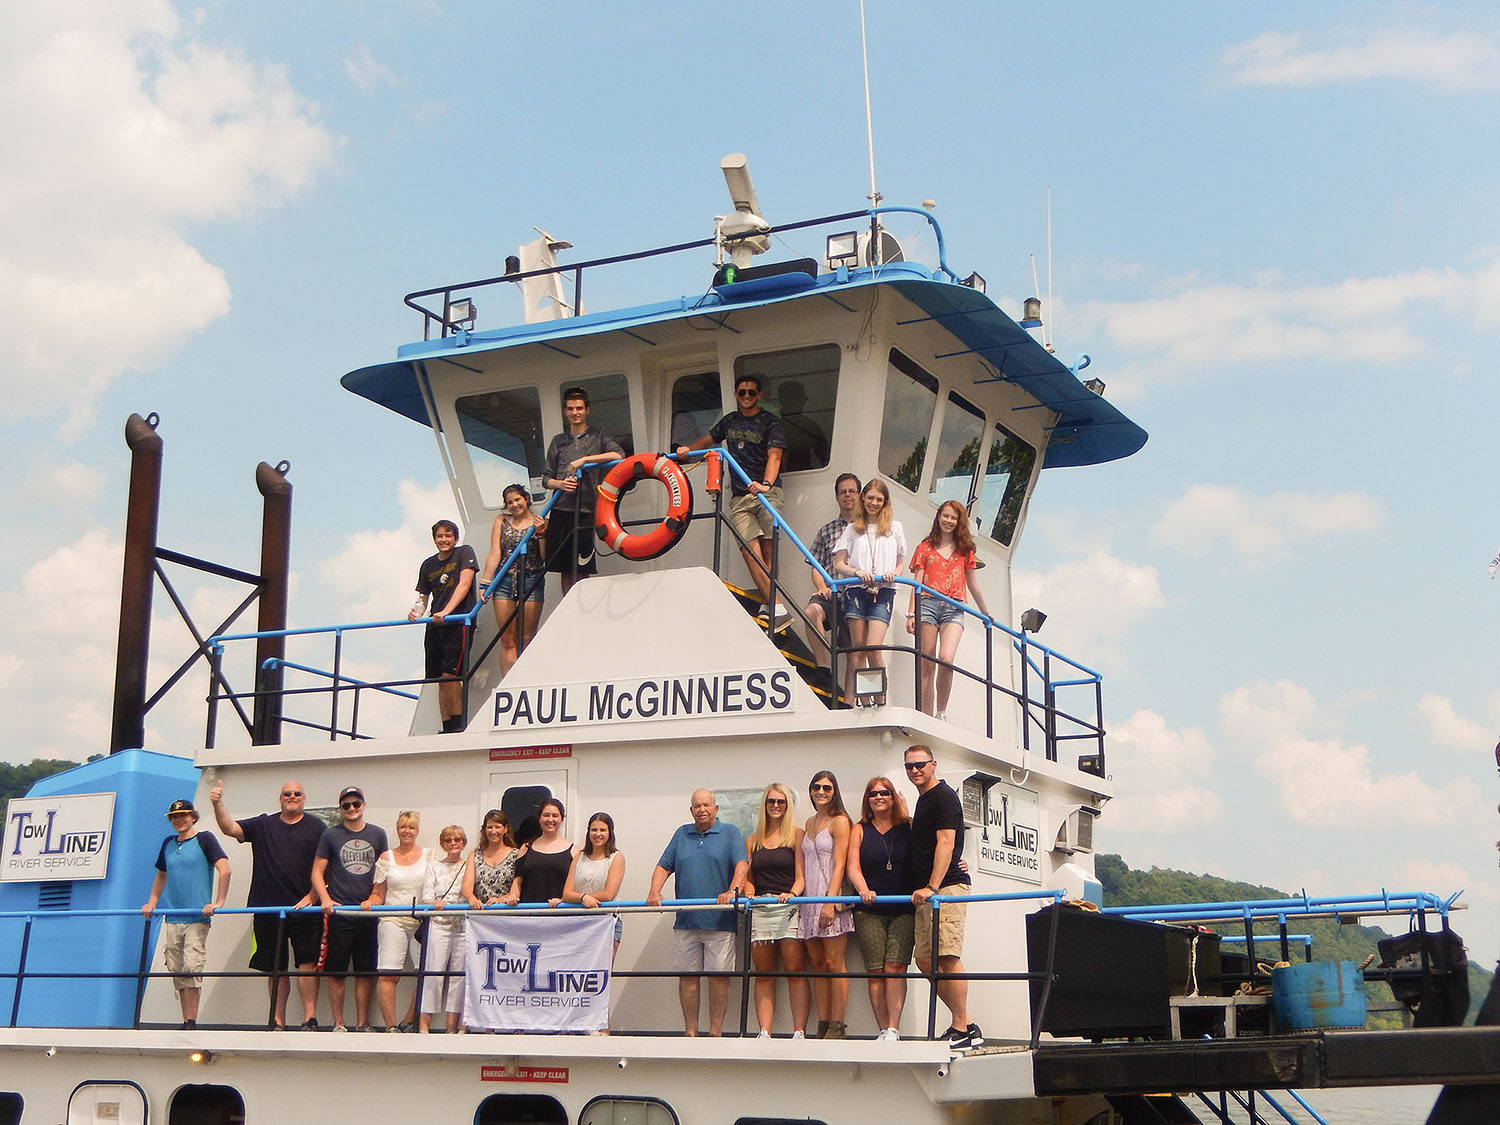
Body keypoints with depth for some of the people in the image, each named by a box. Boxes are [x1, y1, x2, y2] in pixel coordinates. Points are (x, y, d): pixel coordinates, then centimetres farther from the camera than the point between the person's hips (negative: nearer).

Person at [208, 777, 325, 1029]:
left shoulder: (316, 827, 6)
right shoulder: (264, 825, 13)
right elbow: (230, 829, 2)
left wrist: (312, 896, -8)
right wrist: (217, 804, -14)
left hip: (303, 908, -3)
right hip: (268, 907, 3)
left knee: (307, 962, -9)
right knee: (275, 968, 6)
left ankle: (310, 1018, -8)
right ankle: (277, 1021, 11)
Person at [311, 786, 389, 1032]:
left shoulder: (377, 834, 10)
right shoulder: (330, 834, 5)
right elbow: (317, 872, 5)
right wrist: (326, 900, -8)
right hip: (339, 912, -2)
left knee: (365, 972, 4)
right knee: (336, 972, -1)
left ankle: (362, 1024, 11)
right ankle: (338, 1024, 8)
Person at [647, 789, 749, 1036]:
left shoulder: (730, 833, 6)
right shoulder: (681, 834, 16)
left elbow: (742, 865, -7)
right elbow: (663, 867, 13)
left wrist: (732, 891, -24)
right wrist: (654, 892, -5)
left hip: (719, 921, -3)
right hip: (686, 921, 3)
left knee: (719, 975, -4)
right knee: (687, 976, 3)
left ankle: (715, 1032, 2)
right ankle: (690, 1032, 9)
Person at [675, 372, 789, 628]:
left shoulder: (771, 422, 3)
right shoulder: (730, 421, 20)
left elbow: (774, 456, -13)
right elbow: (709, 439, 38)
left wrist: (766, 484, -31)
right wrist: (688, 449, 17)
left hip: (767, 493, -3)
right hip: (740, 497, 4)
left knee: (767, 552, -12)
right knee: (752, 553, -13)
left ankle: (766, 606, -10)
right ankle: (778, 609, -17)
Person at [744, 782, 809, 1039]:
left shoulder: (796, 835, 7)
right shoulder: (753, 841, 19)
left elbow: (801, 875, 0)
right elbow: (748, 878, 19)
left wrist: (793, 893, -18)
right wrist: (749, 894, -2)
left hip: (788, 909, -4)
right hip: (759, 909, 4)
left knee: (795, 971, -9)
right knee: (763, 975, 1)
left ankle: (799, 1032, -11)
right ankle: (764, 1033, 0)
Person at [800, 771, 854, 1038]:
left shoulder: (839, 821, -2)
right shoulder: (809, 823, 19)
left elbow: (839, 865, -9)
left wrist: (829, 902, -16)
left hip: (831, 896, -7)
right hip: (809, 899, 7)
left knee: (833, 963, -8)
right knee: (817, 963, 5)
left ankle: (836, 1026, -7)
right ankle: (822, 1026, 6)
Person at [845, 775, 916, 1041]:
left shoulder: (908, 827, 9)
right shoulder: (859, 830, 11)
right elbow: (853, 867, 2)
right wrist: (863, 890, -16)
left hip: (904, 909, -1)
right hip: (870, 912, 1)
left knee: (895, 967, -11)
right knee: (875, 971, -3)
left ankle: (893, 1029, -13)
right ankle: (883, 1030, 0)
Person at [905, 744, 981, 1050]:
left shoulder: (944, 796, -8)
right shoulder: (924, 799, 22)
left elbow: (945, 843, -18)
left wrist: (932, 887, -25)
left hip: (948, 886, -10)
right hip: (927, 891, 10)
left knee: (947, 957, -14)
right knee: (925, 960, 7)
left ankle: (962, 1030, -11)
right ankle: (965, 1025, 12)